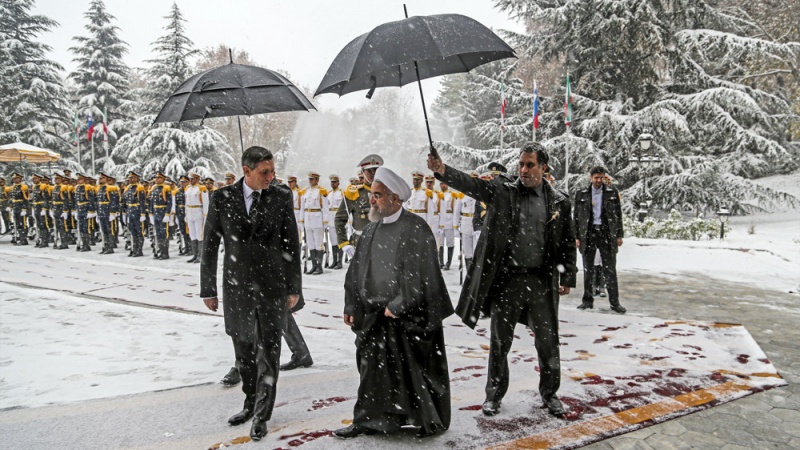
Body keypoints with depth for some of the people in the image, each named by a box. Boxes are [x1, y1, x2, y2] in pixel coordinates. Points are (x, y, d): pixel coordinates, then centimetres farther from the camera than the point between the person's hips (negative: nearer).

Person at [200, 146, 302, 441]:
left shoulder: (281, 198, -4)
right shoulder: (222, 198, -3)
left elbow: (292, 245, 1)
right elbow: (210, 246, 2)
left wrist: (294, 288, 0)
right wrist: (208, 289, 2)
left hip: (272, 287, -1)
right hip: (236, 287, 2)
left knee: (268, 352, 2)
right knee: (244, 353, 14)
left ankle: (261, 416, 16)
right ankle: (251, 404, 34)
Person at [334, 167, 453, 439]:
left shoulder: (415, 228, -13)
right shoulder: (371, 230, 10)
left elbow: (419, 273, -17)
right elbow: (356, 270, 14)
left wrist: (398, 306, -15)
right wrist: (352, 307, 10)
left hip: (410, 315, -6)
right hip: (376, 315, 6)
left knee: (418, 369, 6)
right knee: (374, 368, 11)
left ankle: (432, 420, 24)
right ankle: (369, 421, 24)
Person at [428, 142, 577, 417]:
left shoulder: (559, 202, 3)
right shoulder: (502, 191, -1)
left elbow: (568, 243, 8)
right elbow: (471, 184, -17)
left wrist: (567, 278, 3)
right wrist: (443, 171, -35)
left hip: (541, 281, 1)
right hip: (506, 279, -1)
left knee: (548, 343, 10)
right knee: (499, 342, 10)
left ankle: (550, 393, 32)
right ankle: (494, 394, 28)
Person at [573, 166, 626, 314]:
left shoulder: (612, 192, 5)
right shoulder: (581, 194, 5)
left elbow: (618, 214, 6)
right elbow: (577, 217, 6)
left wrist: (619, 235, 2)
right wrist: (577, 237, 1)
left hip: (607, 233, -1)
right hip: (588, 233, 1)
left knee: (610, 269, 1)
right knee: (588, 269, 7)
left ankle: (614, 302, 6)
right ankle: (587, 300, 16)